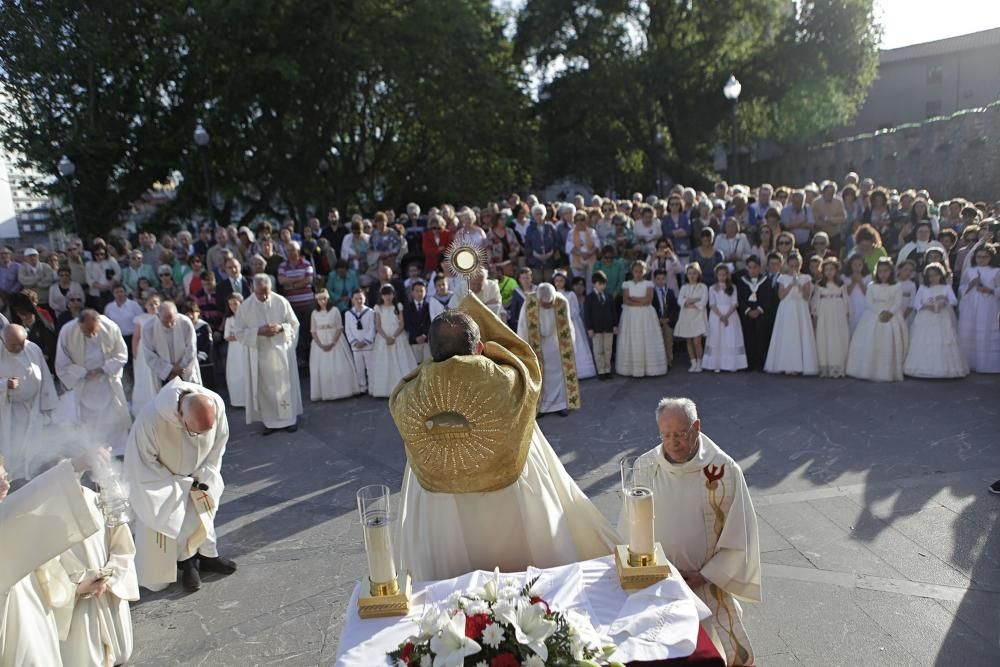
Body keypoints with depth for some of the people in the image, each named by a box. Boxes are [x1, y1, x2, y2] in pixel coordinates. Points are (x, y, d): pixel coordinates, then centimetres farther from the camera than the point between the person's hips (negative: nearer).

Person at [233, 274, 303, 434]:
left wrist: (281, 328, -19)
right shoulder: (245, 306, -7)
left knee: (285, 385, 7)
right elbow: (240, 332, -4)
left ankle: (290, 419, 19)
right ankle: (270, 421, 18)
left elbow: (294, 324, 0)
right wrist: (258, 331, -20)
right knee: (264, 389, 6)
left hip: (281, 351, 0)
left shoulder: (281, 301, -7)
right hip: (259, 354, 0)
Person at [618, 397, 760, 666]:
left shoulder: (725, 469, -11)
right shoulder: (646, 466, -4)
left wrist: (704, 575, -9)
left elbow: (738, 537, -6)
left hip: (707, 581, -1)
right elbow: (628, 526, 4)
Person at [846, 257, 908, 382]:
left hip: (892, 318, -1)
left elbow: (898, 303, -5)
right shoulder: (872, 286, 8)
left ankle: (890, 373, 0)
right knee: (871, 345, -5)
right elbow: (869, 303, -2)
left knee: (890, 346, -4)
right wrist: (880, 312, -16)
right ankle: (871, 371, -1)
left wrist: (889, 313, -21)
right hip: (874, 317, 1)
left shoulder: (896, 287, 5)